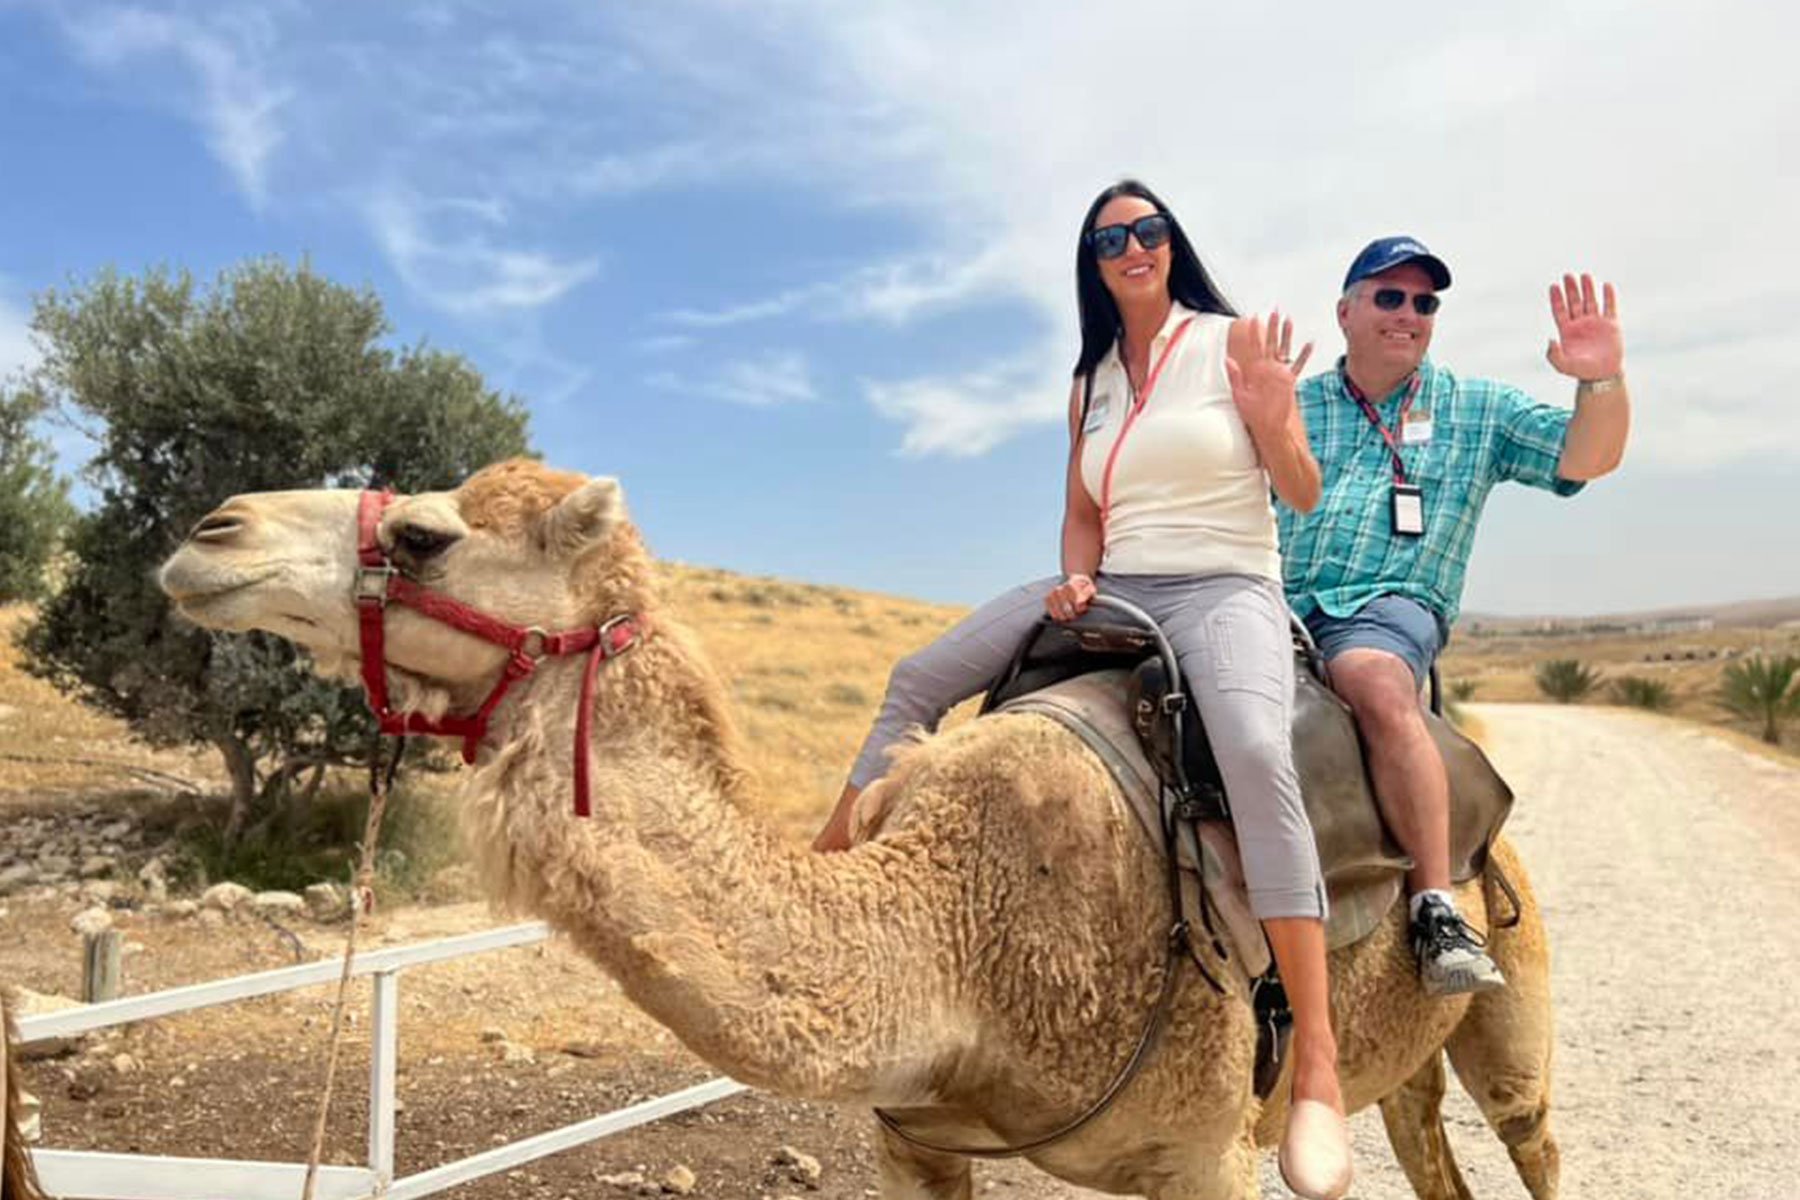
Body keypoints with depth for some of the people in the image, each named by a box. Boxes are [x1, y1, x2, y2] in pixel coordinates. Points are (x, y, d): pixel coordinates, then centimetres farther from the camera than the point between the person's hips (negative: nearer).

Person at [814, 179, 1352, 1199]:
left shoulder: (1237, 342, 2)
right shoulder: (1090, 384, 15)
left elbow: (1305, 494, 2)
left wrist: (1271, 423, -18)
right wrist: (1077, 577, -1)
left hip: (1225, 588, -5)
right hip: (1114, 591, 6)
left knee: (1255, 748, -37)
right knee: (920, 681, -4)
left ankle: (1318, 1064, -35)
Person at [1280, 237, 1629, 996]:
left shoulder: (1479, 410, 20)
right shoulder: (1295, 406, 20)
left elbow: (1586, 457, 9)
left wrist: (1603, 381, -11)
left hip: (1388, 607, -2)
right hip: (1278, 604, 2)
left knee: (1379, 685, -37)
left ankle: (1437, 910, -34)